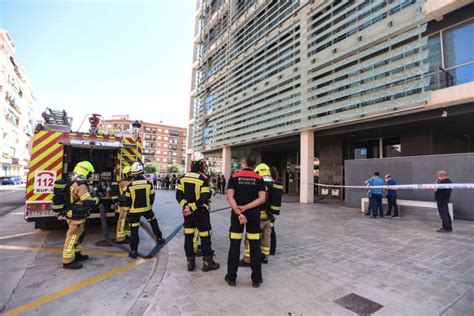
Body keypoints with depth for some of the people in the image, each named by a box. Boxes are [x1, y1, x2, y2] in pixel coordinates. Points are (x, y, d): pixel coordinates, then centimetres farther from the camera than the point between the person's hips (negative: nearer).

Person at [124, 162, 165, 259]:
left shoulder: (130, 185, -11)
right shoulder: (148, 183, -6)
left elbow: (127, 200, -4)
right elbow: (152, 196, 2)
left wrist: (126, 210, 10)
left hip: (134, 210, -1)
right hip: (146, 208, 2)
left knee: (134, 230, 6)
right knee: (153, 222, 25)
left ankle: (134, 251, 10)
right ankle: (159, 238, 32)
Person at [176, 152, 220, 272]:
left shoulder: (183, 177, 3)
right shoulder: (204, 178, -14)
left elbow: (178, 195, 0)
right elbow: (204, 198, -21)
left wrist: (185, 206, -8)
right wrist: (191, 208, -17)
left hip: (188, 212, 6)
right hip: (201, 212, -5)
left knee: (188, 236, 14)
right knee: (205, 236, 6)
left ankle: (190, 262, 23)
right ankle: (207, 262, 16)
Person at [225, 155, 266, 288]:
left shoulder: (235, 177, -2)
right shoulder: (259, 179, -2)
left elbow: (230, 197, -12)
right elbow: (262, 199, -12)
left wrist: (239, 213, -17)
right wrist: (245, 208, -15)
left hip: (237, 214, 0)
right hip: (254, 215, 0)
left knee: (234, 246, 9)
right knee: (255, 246, 8)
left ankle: (231, 277, 19)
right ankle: (256, 279, 17)